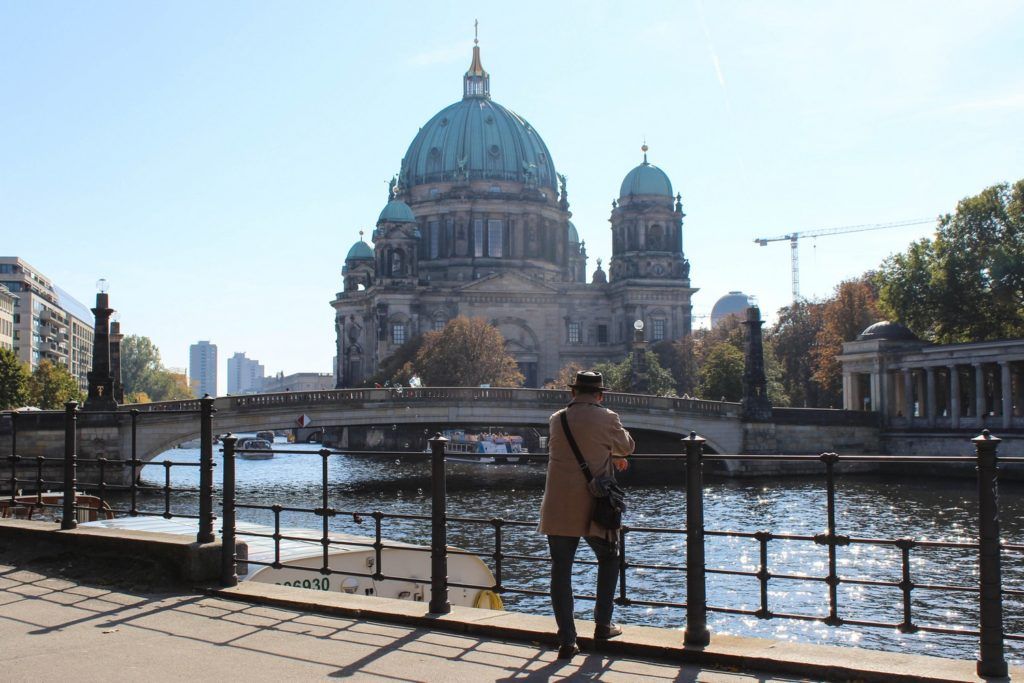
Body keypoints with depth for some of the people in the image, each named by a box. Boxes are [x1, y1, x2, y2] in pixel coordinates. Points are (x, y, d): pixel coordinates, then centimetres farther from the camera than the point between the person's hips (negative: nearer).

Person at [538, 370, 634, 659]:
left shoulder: (556, 420, 5)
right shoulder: (606, 418, -6)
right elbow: (627, 446, 11)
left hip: (558, 509, 2)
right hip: (592, 508, -2)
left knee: (561, 570, 6)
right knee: (608, 560, 21)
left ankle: (567, 640, 5)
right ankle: (602, 625, 23)